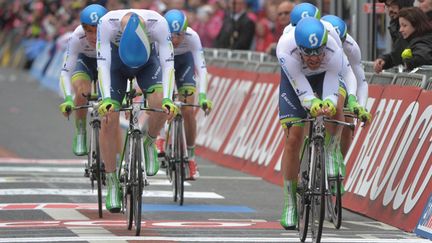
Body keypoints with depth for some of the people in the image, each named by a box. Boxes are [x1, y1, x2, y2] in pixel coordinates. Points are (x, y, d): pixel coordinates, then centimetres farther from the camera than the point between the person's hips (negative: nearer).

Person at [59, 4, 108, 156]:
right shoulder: (77, 38, -36)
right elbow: (65, 71, -39)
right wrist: (68, 99, -55)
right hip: (85, 61, 0)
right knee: (82, 92, -30)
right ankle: (80, 136, -9)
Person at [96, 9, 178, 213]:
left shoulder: (158, 24, -36)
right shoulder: (107, 23, -37)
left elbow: (168, 63, -36)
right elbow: (103, 63, -39)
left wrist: (168, 99, -49)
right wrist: (106, 99, -51)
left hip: (148, 61, 0)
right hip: (116, 60, 0)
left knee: (160, 103, -29)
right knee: (108, 120, -13)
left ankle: (150, 143, 2)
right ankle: (112, 184, 0)